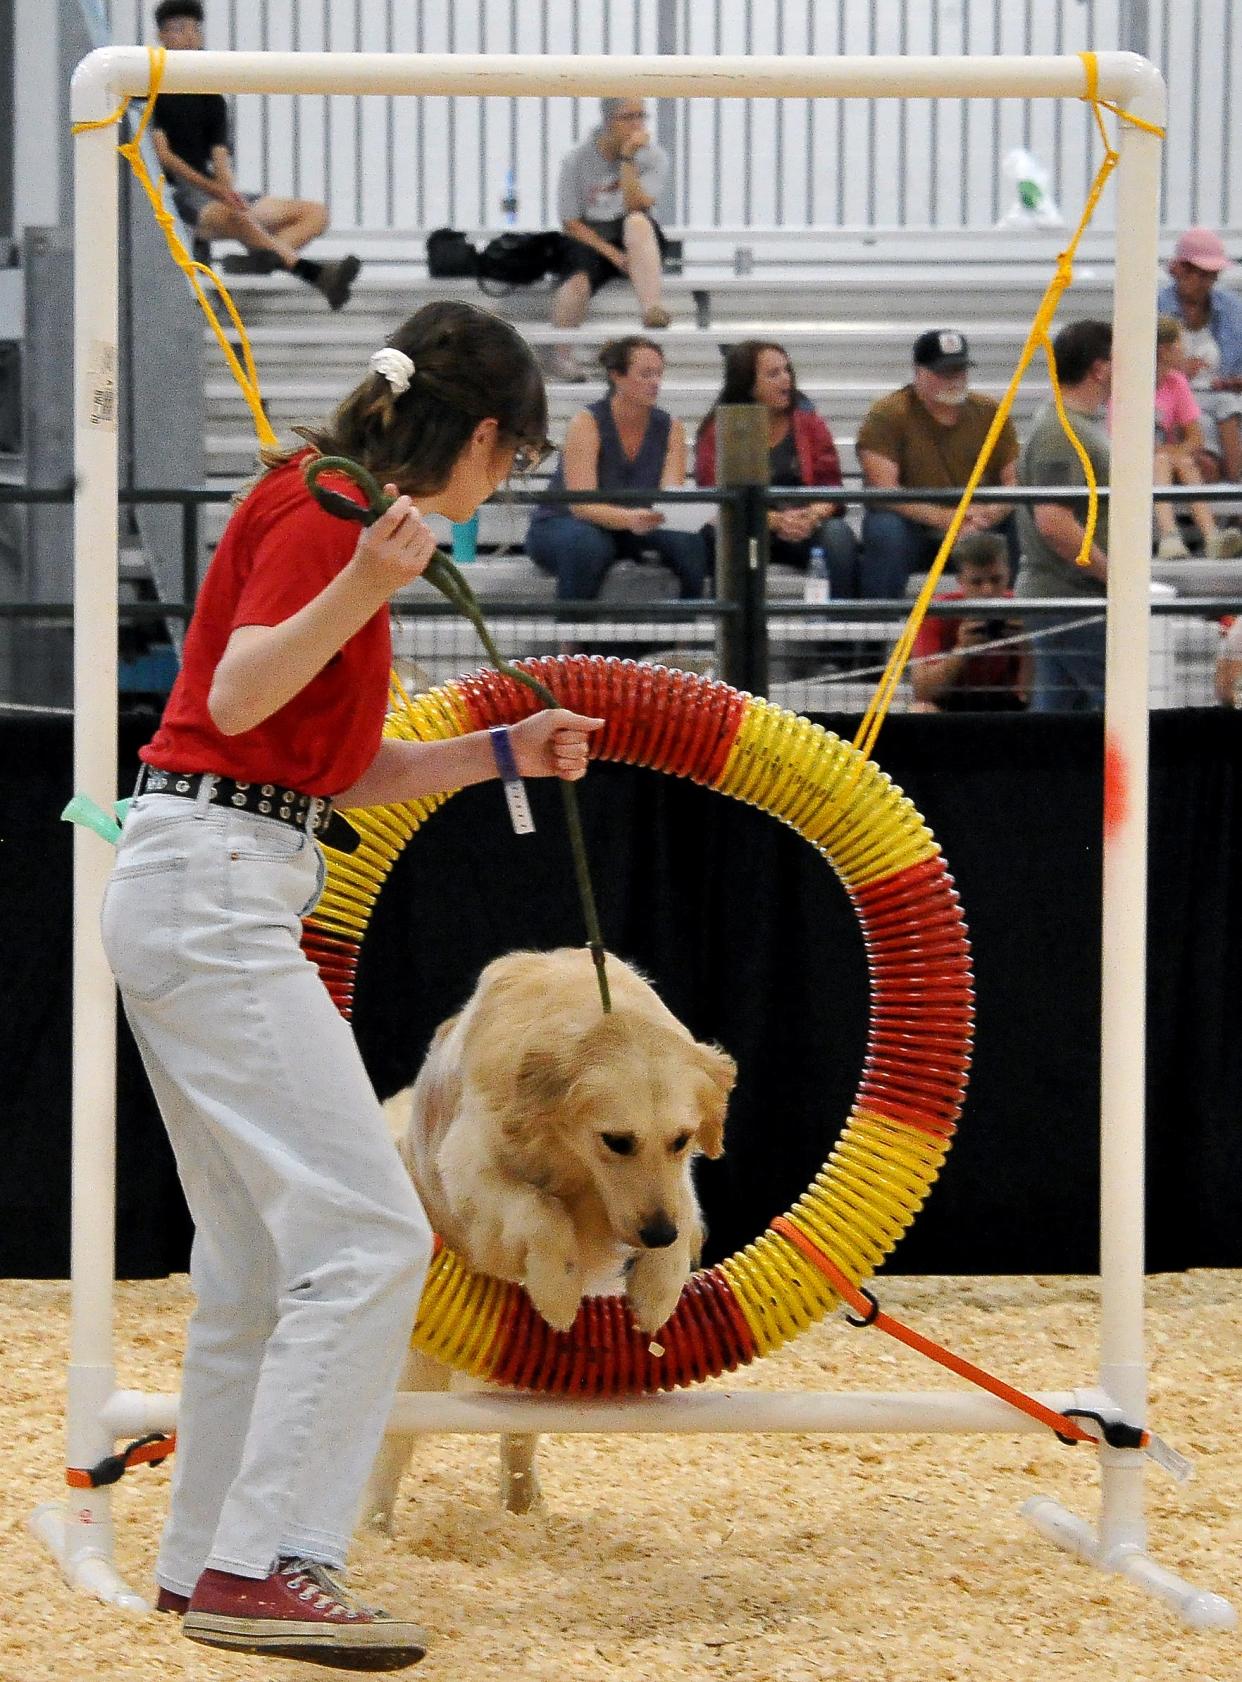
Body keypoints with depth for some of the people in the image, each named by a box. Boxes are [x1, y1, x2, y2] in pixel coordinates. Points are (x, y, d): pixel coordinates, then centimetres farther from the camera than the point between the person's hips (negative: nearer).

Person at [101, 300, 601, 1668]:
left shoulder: (335, 508, 19)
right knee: (368, 1235, -16)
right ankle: (262, 1569, -18)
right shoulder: (318, 507, -10)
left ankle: (206, 1561, 24)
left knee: (258, 1253, 16)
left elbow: (345, 768, 23)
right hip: (214, 889, -11)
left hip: (201, 896, 11)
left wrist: (502, 751, 18)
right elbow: (236, 698, -24)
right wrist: (363, 591, -36)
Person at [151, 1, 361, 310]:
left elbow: (220, 157, 11)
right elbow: (163, 155, -10)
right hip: (174, 194, -7)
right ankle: (316, 274, -50)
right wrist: (214, 188, -21)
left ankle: (260, 260, -37)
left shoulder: (211, 98, 21)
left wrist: (230, 192, -13)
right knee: (235, 216, -39)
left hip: (211, 192, 7)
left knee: (314, 214, -6)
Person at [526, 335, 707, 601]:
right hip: (559, 526, -4)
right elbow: (581, 504, -26)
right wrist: (630, 518, -45)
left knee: (688, 539, -25)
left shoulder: (671, 429, -4)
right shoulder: (587, 423, -18)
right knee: (588, 545, -39)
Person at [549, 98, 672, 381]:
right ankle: (562, 356, -17)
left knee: (638, 222, -36)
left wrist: (627, 159, -22)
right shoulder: (577, 161, -5)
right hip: (589, 239, -1)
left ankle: (651, 311, -48)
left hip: (635, 243, 1)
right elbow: (571, 223, -5)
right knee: (577, 282, -36)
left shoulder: (653, 157, -2)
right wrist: (613, 254, -16)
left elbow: (636, 206, -16)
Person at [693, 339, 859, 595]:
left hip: (805, 527, 2)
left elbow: (829, 483, 3)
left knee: (838, 535, -29)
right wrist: (775, 521, -22)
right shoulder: (718, 431, 1)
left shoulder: (809, 422, 9)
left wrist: (813, 515, -21)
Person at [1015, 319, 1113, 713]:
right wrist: (1114, 576, -20)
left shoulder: (1086, 424, 16)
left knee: (1054, 710, 9)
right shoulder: (1061, 433, -17)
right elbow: (1053, 521, -25)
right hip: (1076, 600, -10)